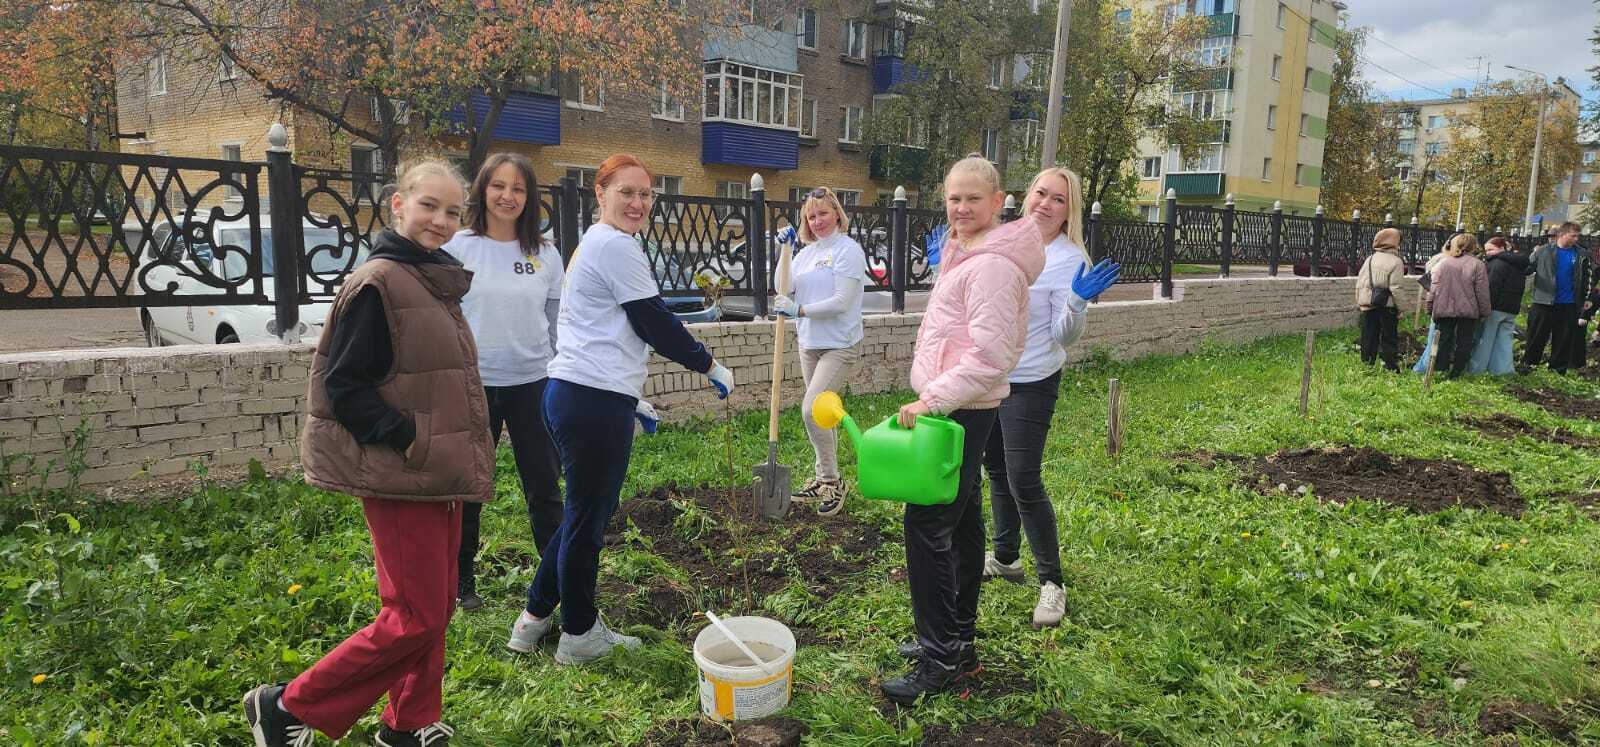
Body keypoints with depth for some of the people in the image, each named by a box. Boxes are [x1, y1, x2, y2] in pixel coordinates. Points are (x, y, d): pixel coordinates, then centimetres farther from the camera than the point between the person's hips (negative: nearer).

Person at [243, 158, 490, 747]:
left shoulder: (437, 282, 13)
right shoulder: (378, 283, -15)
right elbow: (344, 385, -17)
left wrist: (461, 459, 13)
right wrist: (409, 442, -21)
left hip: (441, 475, 9)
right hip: (401, 478, -9)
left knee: (436, 605, 15)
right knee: (416, 618, -4)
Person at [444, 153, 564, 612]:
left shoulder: (546, 255, 3)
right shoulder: (458, 247, -4)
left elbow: (558, 325, 8)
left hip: (532, 384, 2)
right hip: (473, 383, -1)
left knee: (544, 488, 6)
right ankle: (461, 579, 29)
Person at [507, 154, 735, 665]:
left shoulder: (593, 245, 23)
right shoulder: (617, 246, -11)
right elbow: (656, 325, -11)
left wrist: (630, 398, 27)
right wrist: (710, 366, 2)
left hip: (573, 392, 10)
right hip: (595, 401, -10)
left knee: (586, 511, 19)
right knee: (589, 515, 3)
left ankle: (536, 615, 30)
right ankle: (580, 634, 18)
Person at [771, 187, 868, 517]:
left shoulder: (848, 250, -12)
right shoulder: (807, 252, 11)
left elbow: (842, 302, -20)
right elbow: (784, 290, 5)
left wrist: (799, 309, -20)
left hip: (839, 345, -8)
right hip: (809, 343, 8)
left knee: (812, 410, -16)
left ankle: (832, 481, -1)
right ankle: (823, 479, 27)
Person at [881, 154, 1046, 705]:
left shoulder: (993, 264, -17)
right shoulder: (966, 254, 14)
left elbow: (989, 356, -23)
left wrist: (930, 399, -23)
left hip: (962, 410, -11)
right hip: (956, 407, 11)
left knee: (925, 524, -9)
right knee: (961, 520, 15)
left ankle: (941, 659, 0)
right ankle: (959, 639, 28)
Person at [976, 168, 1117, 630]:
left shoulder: (1070, 259, -15)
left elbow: (1064, 337, -16)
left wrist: (1078, 301, -33)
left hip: (1031, 384, -6)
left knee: (1023, 480, -8)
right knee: (997, 470, 18)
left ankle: (1051, 581, 7)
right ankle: (1005, 557, 37)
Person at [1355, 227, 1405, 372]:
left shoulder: (1369, 260, 5)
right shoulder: (1396, 262, -10)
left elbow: (1359, 284, 7)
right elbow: (1396, 288, -12)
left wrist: (1359, 303, 15)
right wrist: (1400, 308, -5)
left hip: (1367, 305, 4)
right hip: (1387, 306, -4)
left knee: (1368, 338, 9)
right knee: (1389, 338, 5)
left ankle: (1367, 365, 12)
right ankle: (1391, 367, 7)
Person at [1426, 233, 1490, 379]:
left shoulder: (1443, 263, 1)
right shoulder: (1477, 264, -5)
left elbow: (1434, 289, 1)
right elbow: (1482, 292, -4)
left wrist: (1430, 309, 9)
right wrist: (1484, 312, 5)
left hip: (1443, 311, 2)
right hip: (1468, 312, -2)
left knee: (1444, 341, 9)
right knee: (1464, 343, 8)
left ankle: (1439, 371, 6)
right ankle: (1456, 372, 10)